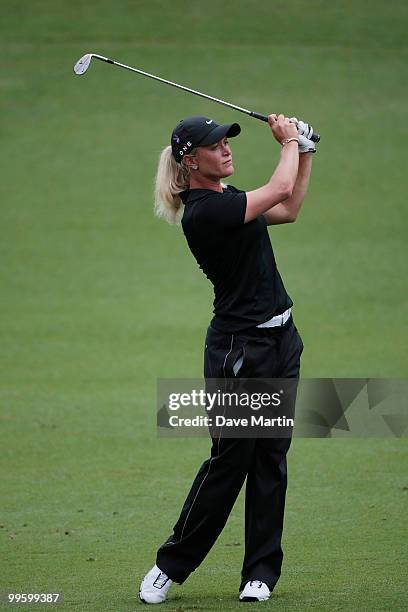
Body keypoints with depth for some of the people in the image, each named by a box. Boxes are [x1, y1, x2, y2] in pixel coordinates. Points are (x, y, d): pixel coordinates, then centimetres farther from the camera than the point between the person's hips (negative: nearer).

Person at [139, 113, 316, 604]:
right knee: (230, 459, -5)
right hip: (239, 349, -9)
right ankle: (171, 565, 8)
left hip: (280, 340, 9)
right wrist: (290, 141, -1)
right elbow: (280, 189, -18)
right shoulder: (203, 211, -18)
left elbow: (288, 209, 26)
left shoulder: (225, 195, 12)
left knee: (271, 457, 7)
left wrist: (304, 152, 17)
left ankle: (261, 571, 12)